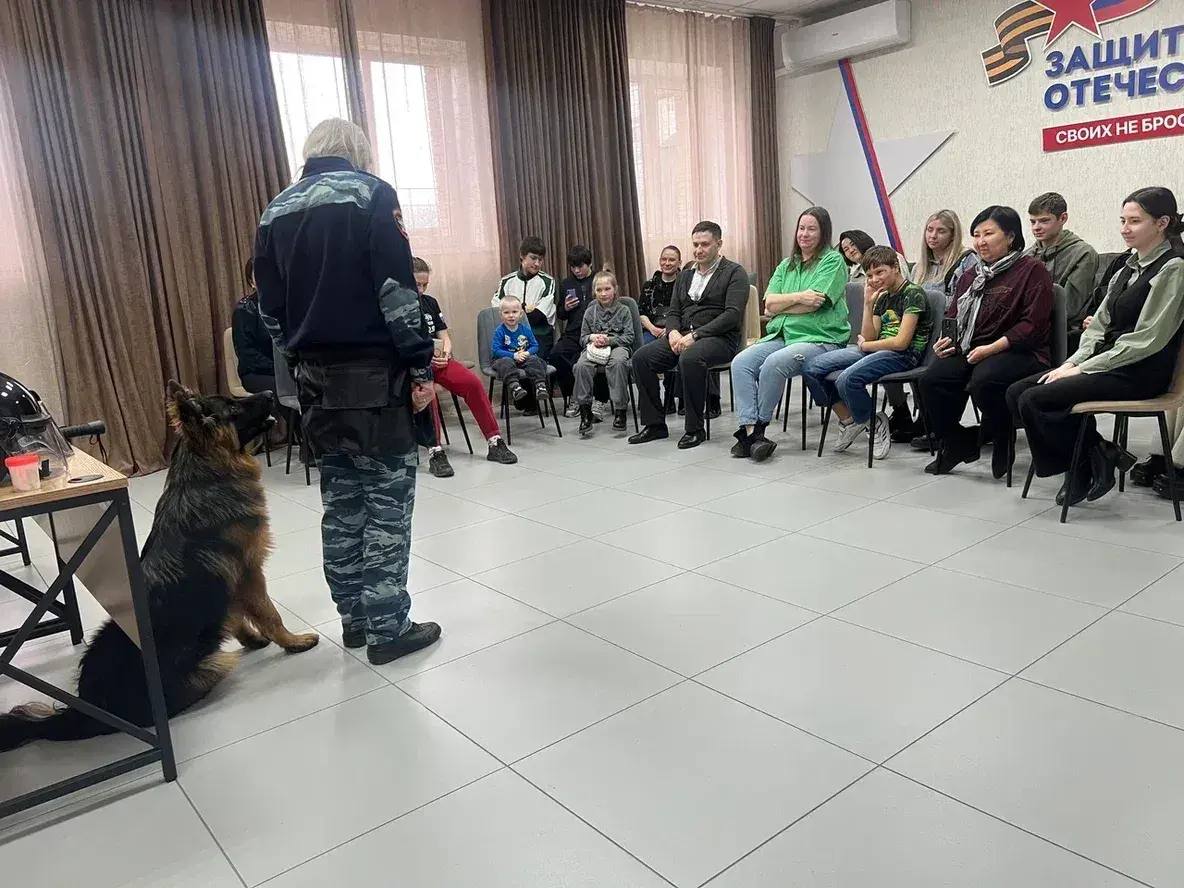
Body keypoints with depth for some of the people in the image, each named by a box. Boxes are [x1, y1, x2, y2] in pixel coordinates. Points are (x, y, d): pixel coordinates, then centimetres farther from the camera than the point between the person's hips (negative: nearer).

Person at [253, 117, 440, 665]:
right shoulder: (371, 193, -5)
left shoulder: (277, 211, 13)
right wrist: (420, 367, -11)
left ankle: (354, 618, 22)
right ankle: (388, 628, 4)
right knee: (388, 501, 0)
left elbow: (270, 308, 14)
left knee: (341, 501, 13)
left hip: (317, 377, 6)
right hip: (375, 373, -6)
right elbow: (397, 291, -14)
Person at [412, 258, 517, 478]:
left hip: (436, 361, 5)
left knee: (473, 382, -21)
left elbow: (445, 336, 18)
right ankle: (435, 453, -34)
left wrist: (445, 354, -4)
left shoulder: (430, 303, 16)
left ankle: (495, 443, -17)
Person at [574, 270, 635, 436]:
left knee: (618, 362, -38)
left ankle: (619, 411, -30)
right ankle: (585, 412, -22)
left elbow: (629, 337, 1)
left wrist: (609, 340, -13)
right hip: (594, 346, 2)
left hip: (617, 346, -2)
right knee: (582, 365, -30)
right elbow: (582, 338, 17)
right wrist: (592, 338, -7)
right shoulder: (590, 312, 15)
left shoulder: (623, 310, 7)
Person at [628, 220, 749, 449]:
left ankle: (695, 429, -24)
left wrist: (695, 335, -20)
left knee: (690, 358, -38)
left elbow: (732, 314, -11)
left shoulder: (734, 272, 1)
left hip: (719, 338, -6)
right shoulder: (685, 276, 22)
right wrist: (673, 332, -6)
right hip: (682, 336, 6)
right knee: (641, 357, -16)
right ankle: (655, 424, -7)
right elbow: (673, 312, 19)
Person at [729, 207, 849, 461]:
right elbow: (769, 303, 7)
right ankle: (749, 430, -23)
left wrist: (781, 305, -1)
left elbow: (813, 304, -13)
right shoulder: (787, 264, 21)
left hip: (821, 338, -6)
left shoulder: (833, 260, 1)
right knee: (740, 363, -19)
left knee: (774, 364, -33)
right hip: (782, 335, 6)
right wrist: (798, 297, -9)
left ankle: (758, 428, -16)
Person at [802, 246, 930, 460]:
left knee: (847, 379, -35)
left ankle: (874, 424, -7)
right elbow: (869, 337, 10)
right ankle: (848, 420, 7)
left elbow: (901, 342, -15)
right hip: (876, 350, 8)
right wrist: (868, 304, 1)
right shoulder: (882, 297, 17)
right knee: (811, 368, -6)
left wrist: (865, 346, -2)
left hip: (903, 355, -8)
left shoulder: (913, 293, -8)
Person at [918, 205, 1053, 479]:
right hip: (968, 352, 6)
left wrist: (991, 348, -18)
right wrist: (944, 341, 4)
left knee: (983, 381, -37)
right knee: (931, 379, -21)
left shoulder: (1032, 270, 0)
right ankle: (955, 442, 0)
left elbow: (1034, 324, -10)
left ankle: (1002, 441, -7)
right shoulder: (972, 276, 23)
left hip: (1019, 352, -6)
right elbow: (953, 316, 27)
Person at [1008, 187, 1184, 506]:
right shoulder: (1131, 265, 17)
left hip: (1139, 373, -9)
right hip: (1108, 362, 9)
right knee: (1016, 393, -7)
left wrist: (1084, 368, -16)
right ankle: (1083, 467, -1)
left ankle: (1097, 455, -1)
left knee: (1035, 400, -23)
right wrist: (1072, 362, -1)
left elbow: (1147, 339, -16)